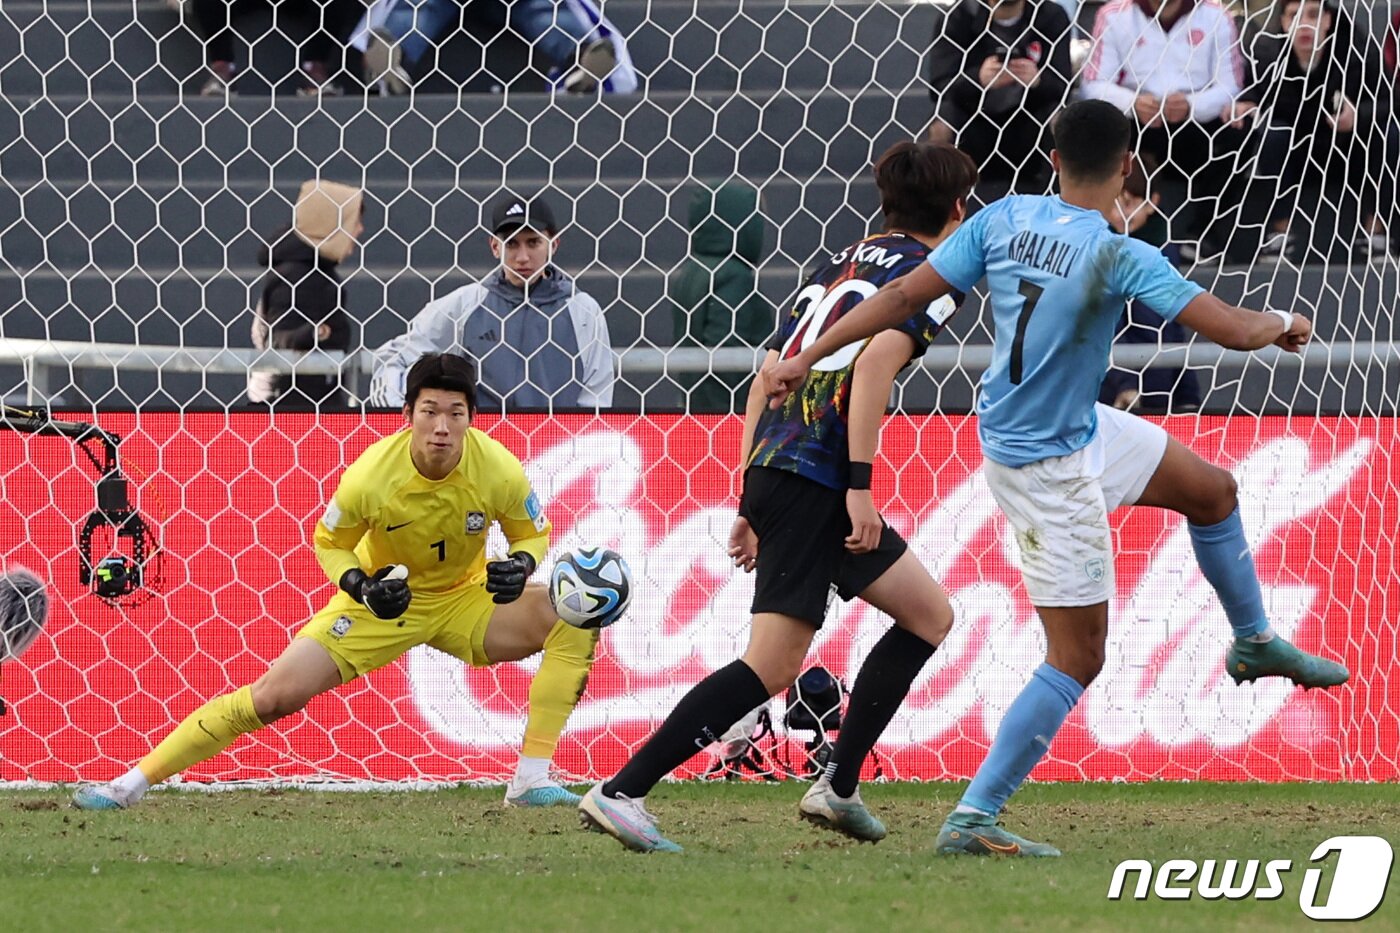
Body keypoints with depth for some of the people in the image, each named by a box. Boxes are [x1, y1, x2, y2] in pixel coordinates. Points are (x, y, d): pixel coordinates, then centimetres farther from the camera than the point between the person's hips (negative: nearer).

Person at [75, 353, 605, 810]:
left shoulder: (498, 470, -23)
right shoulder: (372, 475, -26)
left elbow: (535, 535, -3)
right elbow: (329, 544, -6)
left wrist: (521, 565, -27)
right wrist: (361, 586, -26)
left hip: (466, 600, 2)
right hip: (385, 599, -1)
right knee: (275, 695, -13)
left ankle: (531, 780, -20)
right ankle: (133, 783, -1)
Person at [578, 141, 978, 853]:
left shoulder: (841, 263, 23)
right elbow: (874, 364, -18)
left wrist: (752, 502, 22)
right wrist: (860, 484, -21)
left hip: (771, 467, 9)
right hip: (816, 478, -9)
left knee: (929, 614, 16)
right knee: (772, 664, -11)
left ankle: (837, 787, 12)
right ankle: (621, 793, -16)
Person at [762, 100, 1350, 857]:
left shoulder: (1004, 220, -8)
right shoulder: (1118, 258, -26)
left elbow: (903, 296, -8)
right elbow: (1235, 331, -26)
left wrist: (805, 359, -1)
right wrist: (1286, 324, -3)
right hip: (1050, 468, -8)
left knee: (1213, 490, 24)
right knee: (1077, 658, -2)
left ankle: (1255, 643, 47)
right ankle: (972, 818, -2)